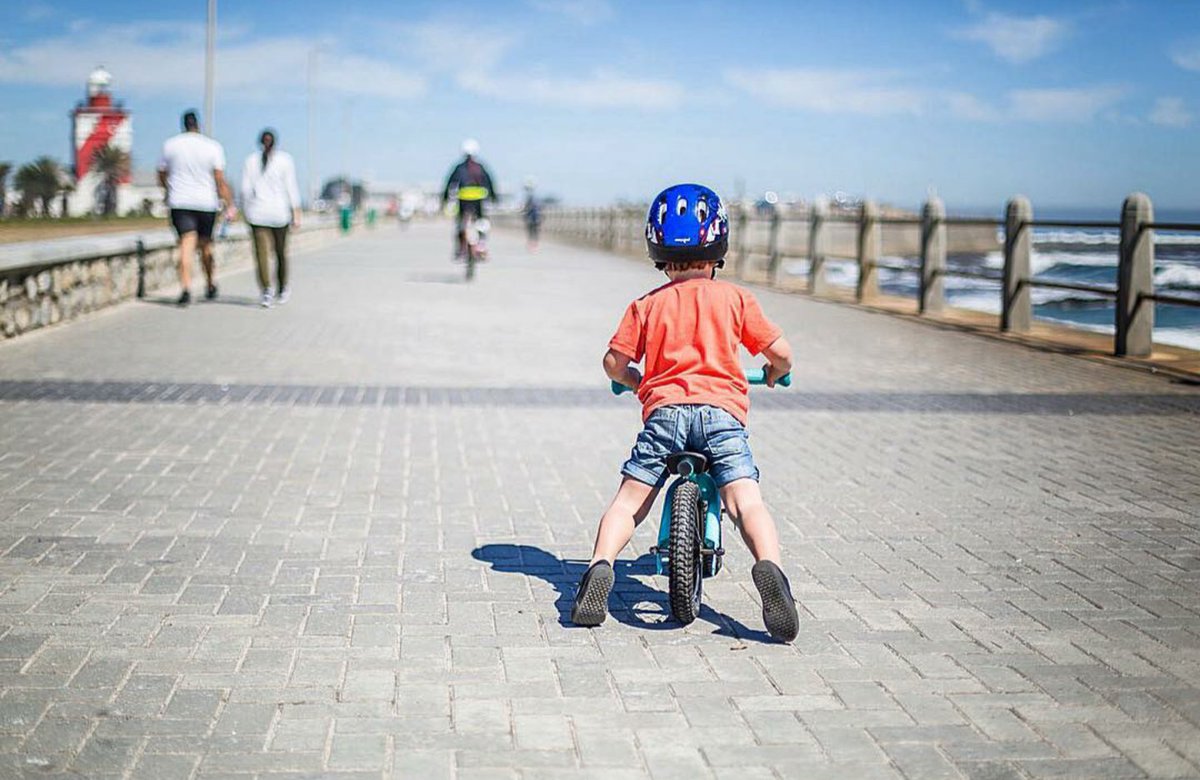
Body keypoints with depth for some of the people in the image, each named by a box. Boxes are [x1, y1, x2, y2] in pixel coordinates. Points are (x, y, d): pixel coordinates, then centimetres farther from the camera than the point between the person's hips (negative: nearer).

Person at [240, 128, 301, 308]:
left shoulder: (250, 161, 5)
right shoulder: (285, 159, 1)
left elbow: (246, 190, 3)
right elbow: (291, 187, -5)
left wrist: (246, 213, 11)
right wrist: (296, 213, -4)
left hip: (258, 212, 0)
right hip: (280, 212, 0)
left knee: (262, 253, -4)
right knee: (281, 252, 15)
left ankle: (267, 291, -21)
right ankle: (282, 290, 25)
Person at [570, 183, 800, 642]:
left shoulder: (647, 305, 16)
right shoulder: (734, 298, 14)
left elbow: (614, 363, 13)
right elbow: (781, 352, 11)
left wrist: (636, 382, 35)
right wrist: (774, 374, 35)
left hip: (664, 410, 1)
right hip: (722, 410, -1)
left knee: (629, 500, 9)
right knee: (746, 501, -12)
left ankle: (601, 565, -12)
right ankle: (769, 567, -37)